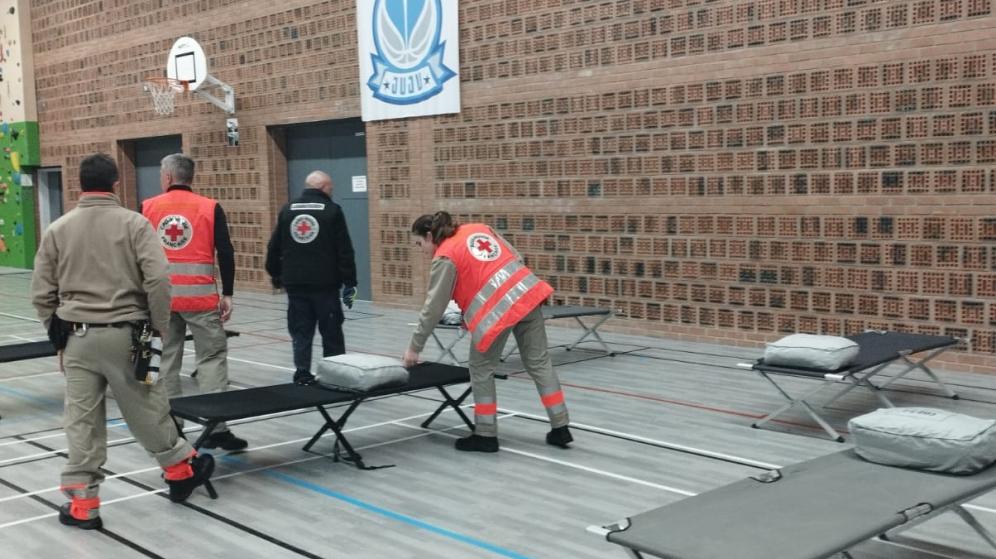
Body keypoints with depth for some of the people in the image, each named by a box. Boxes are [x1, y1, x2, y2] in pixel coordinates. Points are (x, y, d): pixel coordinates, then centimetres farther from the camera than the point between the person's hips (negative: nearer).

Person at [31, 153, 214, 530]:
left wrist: (60, 334, 16)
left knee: (82, 421, 6)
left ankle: (81, 501, 11)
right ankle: (181, 468, 28)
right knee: (146, 410, 11)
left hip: (78, 336, 2)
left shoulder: (57, 229, 5)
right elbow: (157, 280, -14)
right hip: (124, 334, -2)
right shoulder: (134, 223, -5)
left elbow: (42, 293, 6)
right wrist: (158, 330, -4)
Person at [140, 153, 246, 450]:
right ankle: (215, 427, -6)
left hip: (161, 296, 2)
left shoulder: (148, 208, 4)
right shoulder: (210, 207, -1)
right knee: (212, 358, 2)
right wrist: (227, 294, 1)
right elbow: (225, 253, -5)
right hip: (200, 296, -2)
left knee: (167, 360, 12)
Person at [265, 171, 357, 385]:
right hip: (325, 284, -3)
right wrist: (349, 283, -3)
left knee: (301, 333, 8)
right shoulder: (332, 211, -3)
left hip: (295, 283, 3)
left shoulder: (287, 210, 8)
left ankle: (302, 375, 5)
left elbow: (274, 247, 12)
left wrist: (275, 275, 24)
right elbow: (344, 251, -6)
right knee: (332, 333, 7)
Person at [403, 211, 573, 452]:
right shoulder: (478, 228, 19)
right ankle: (560, 429, 17)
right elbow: (516, 258, 19)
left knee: (481, 371, 10)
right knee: (539, 363, 13)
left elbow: (433, 307, -1)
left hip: (496, 309, -7)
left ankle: (486, 435, 15)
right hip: (528, 293, 7)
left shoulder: (445, 258, 0)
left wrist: (414, 347, 7)